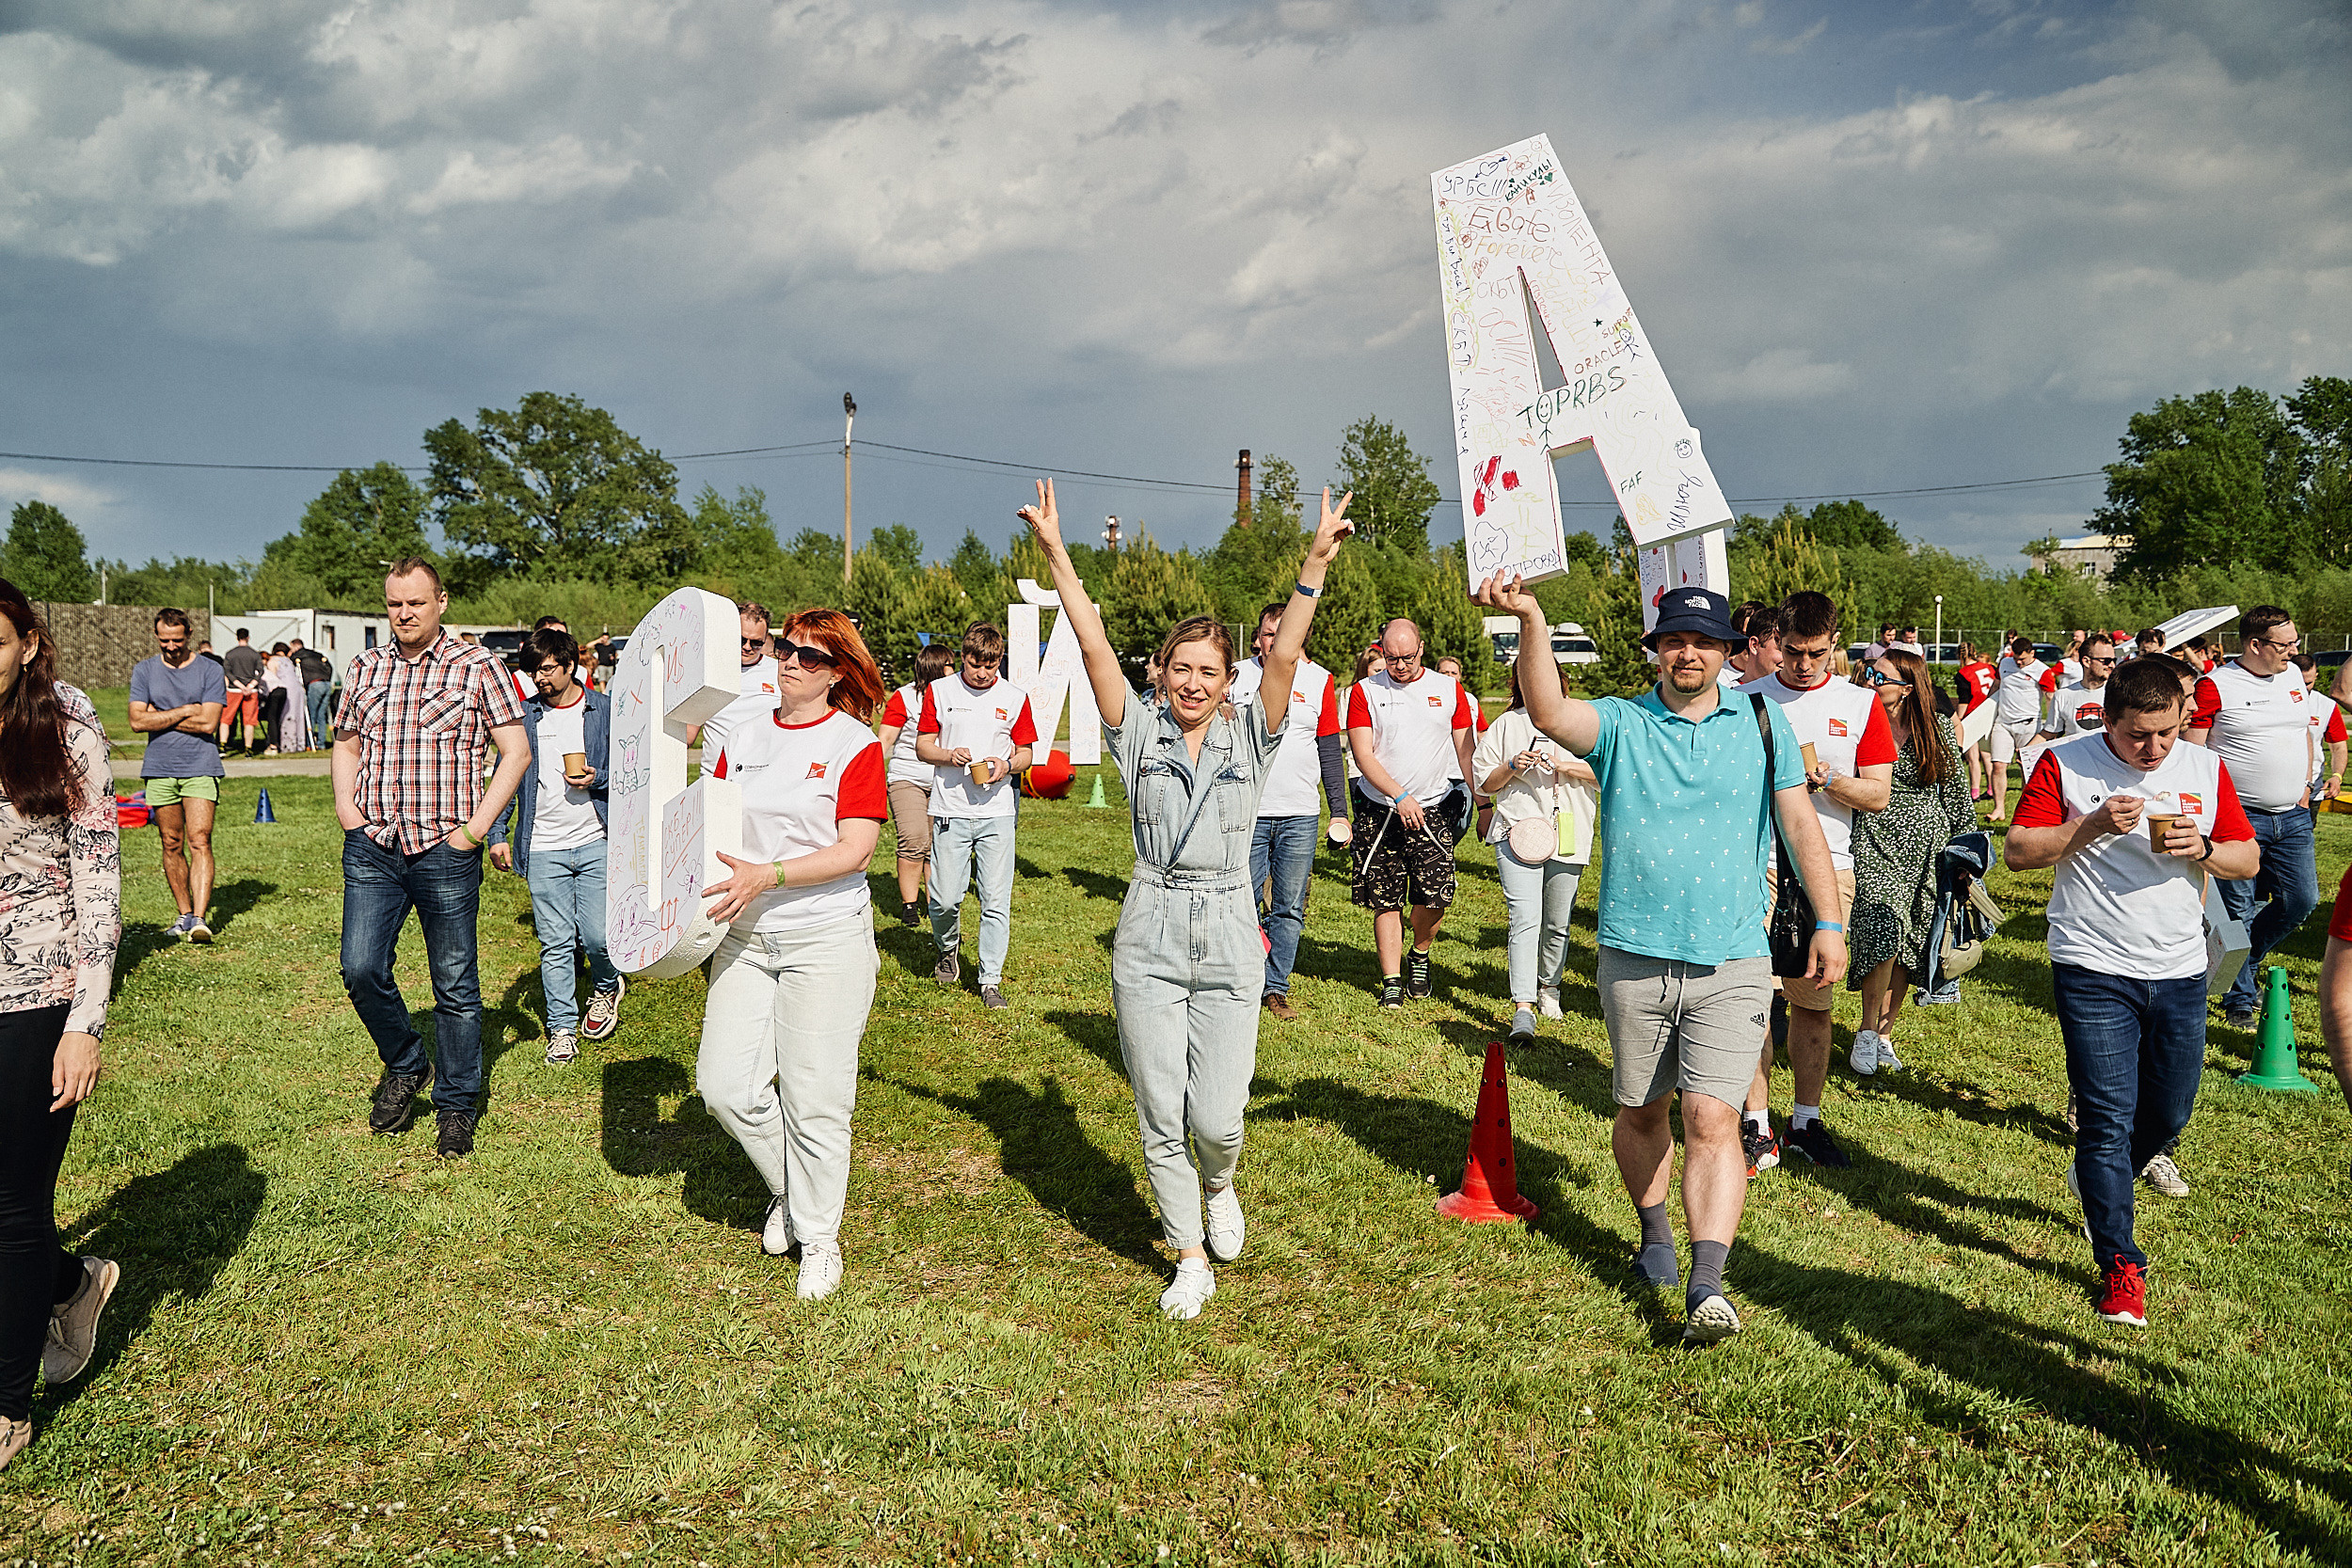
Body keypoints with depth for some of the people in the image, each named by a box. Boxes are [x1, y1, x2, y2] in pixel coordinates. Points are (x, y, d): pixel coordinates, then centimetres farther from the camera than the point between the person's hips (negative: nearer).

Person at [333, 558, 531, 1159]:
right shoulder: (364, 667, 11)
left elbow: (516, 752, -2)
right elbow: (346, 745, 23)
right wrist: (344, 802, 6)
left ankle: (456, 1108, 18)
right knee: (361, 970, -4)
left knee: (455, 985, 4)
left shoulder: (477, 665, -1)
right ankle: (404, 1065, 24)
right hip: (371, 848, 4)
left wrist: (478, 825, -9)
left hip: (446, 851, -3)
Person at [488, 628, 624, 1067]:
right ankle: (562, 1029, 12)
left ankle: (607, 985, 26)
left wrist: (598, 779, -13)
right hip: (543, 849, 2)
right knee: (555, 944, 2)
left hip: (596, 842, -2)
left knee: (596, 936, -7)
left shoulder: (607, 711, 2)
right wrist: (497, 833, 4)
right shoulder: (524, 715, 8)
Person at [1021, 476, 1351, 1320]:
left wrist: (1316, 563, -21)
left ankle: (1219, 1184, 35)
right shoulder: (1140, 732, 3)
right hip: (1149, 939, 1)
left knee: (1217, 1114, -2)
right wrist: (1057, 556, -17)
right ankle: (1191, 1258, 24)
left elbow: (1284, 657, -10)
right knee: (1160, 1114, 5)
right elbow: (1095, 649, -8)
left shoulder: (1249, 737, 3)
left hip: (1228, 936, 0)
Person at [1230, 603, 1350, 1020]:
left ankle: (1276, 987, 15)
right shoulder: (1237, 676, 4)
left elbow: (1330, 751, 9)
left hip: (1300, 816, 1)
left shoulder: (1319, 680, 5)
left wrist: (1339, 810, 5)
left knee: (1289, 908, 4)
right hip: (1246, 812, -1)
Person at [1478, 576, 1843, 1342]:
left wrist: (1830, 922, 3)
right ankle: (1654, 1235, 37)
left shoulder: (1762, 721, 7)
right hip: (1634, 958, 1)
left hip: (1731, 962, -1)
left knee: (1712, 1118, -10)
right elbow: (1548, 713, -20)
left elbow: (1801, 823, 8)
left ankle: (1707, 1285, -10)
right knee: (1642, 1110, 15)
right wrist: (1532, 622, -34)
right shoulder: (1621, 724, 1)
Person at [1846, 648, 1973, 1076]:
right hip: (1875, 842, -2)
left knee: (1908, 945, 6)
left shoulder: (1939, 728, 3)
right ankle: (1867, 1035, -3)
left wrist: (1966, 840, 13)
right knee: (1883, 932, -16)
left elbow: (1955, 789, 12)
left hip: (1925, 842, 3)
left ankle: (1884, 1034, 18)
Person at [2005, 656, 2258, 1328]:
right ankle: (2120, 1265, 4)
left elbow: (2250, 860, 8)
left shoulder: (2206, 768, 4)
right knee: (2108, 1116, -5)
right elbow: (2018, 851, -6)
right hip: (2094, 970, -4)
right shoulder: (2065, 763, -6)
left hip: (2178, 972, 4)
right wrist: (2092, 826, -21)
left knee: (2169, 1113, 15)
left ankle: (2097, 1178, 44)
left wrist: (2203, 849, -13)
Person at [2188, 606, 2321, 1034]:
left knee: (2301, 901, 6)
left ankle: (2245, 959, 30)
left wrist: (2304, 789, 17)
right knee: (2237, 911, 0)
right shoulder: (2215, 686, -10)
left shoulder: (2293, 676, 10)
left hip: (2292, 818, 6)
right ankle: (2240, 997, 14)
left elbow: (2304, 734, 21)